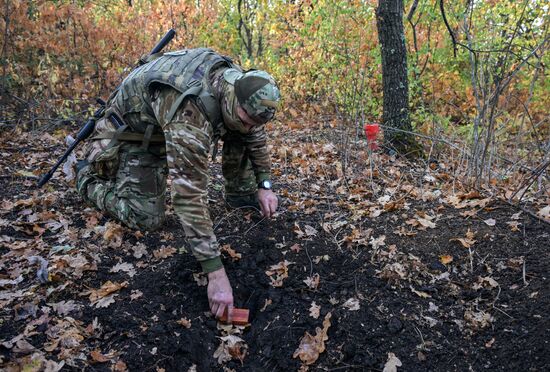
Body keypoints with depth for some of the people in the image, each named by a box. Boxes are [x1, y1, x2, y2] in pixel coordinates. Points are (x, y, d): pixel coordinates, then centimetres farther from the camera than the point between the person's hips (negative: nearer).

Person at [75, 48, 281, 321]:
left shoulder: (241, 85, -20)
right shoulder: (189, 118, -44)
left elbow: (255, 132, 0)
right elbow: (189, 196, -48)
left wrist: (264, 185, -5)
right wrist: (216, 274, -48)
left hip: (168, 120, 7)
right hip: (133, 130, -6)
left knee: (241, 134, -9)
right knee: (146, 219, -14)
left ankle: (240, 194, 12)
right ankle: (89, 177, 10)